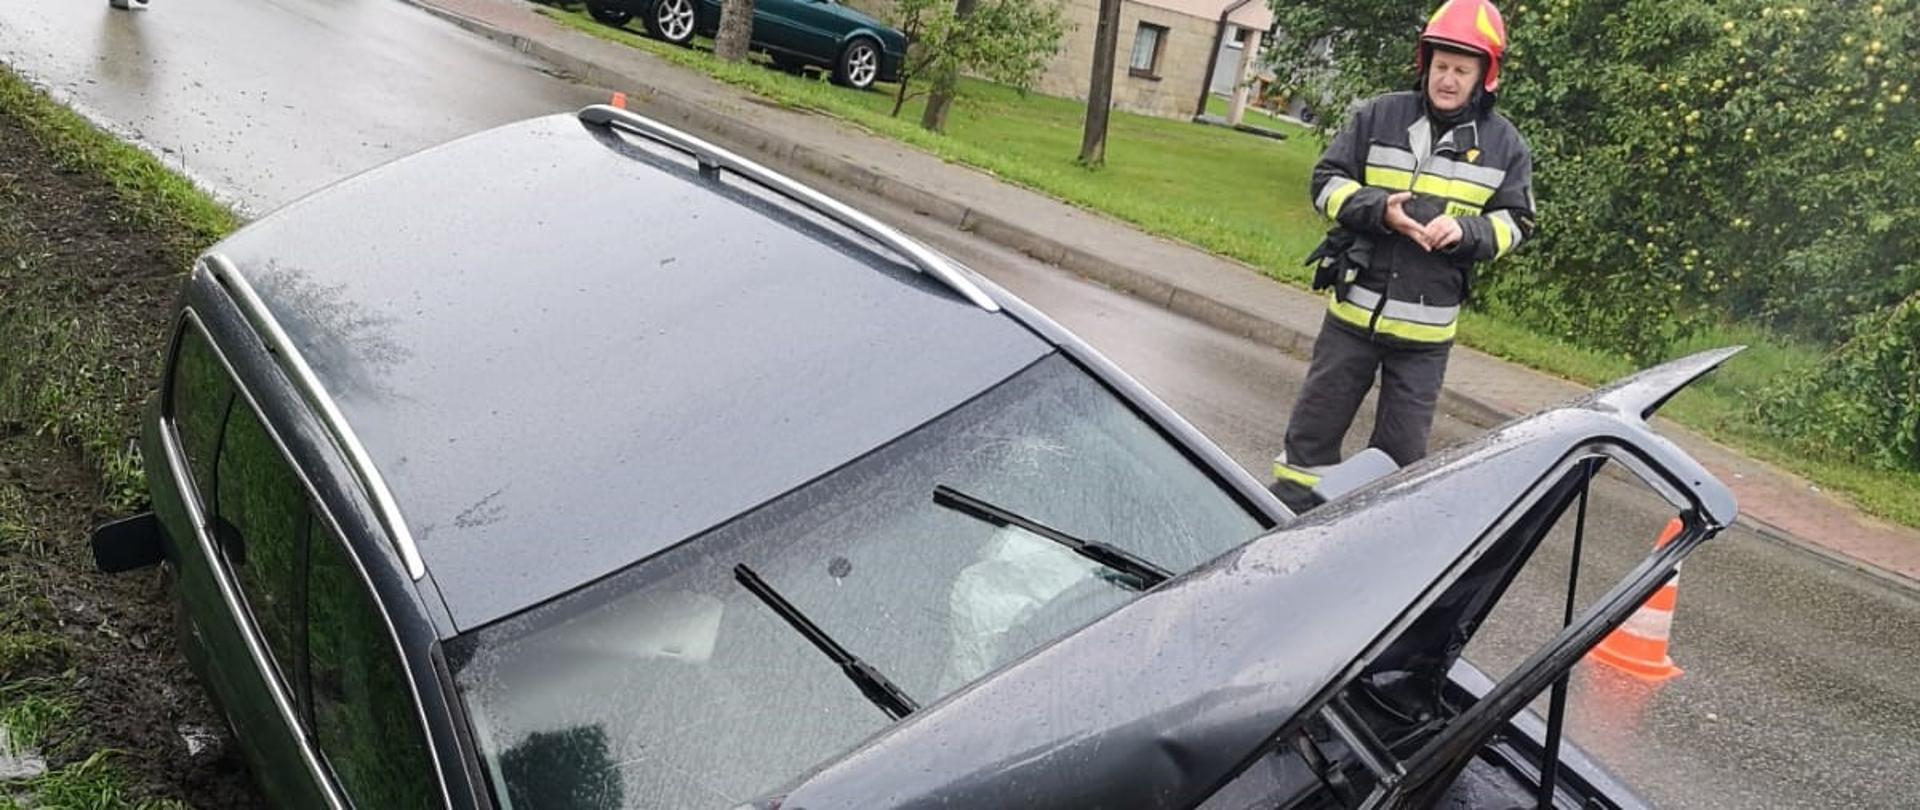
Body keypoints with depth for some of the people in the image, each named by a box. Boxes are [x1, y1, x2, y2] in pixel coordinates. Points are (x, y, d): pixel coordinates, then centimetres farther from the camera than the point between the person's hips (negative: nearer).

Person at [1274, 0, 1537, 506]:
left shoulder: (1505, 144, 1)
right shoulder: (1379, 116, -1)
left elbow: (1515, 222, 4)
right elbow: (1327, 181, -1)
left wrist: (1465, 231, -17)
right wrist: (1378, 209, -19)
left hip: (1427, 328, 0)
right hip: (1355, 308, 0)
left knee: (1403, 446, 9)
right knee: (1315, 423, 9)